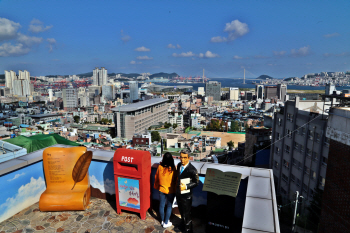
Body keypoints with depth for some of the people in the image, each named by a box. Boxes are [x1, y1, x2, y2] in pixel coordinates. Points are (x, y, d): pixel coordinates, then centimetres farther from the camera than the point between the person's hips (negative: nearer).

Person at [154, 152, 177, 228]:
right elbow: (175, 180, -10)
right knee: (169, 206, 14)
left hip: (161, 190, 3)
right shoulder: (173, 169, -21)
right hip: (170, 191, -3)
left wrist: (156, 187, 17)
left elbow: (156, 178, 1)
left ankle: (163, 221, 35)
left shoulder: (160, 167, -14)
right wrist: (175, 189, 6)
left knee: (161, 205, 17)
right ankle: (166, 223, 24)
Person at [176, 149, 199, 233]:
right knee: (181, 211, 28)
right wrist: (177, 186, 7)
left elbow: (196, 182, -17)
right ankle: (183, 223, 54)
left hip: (186, 195, -7)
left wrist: (186, 186, -27)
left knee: (186, 214, 9)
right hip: (178, 193, 7)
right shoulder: (179, 165, -4)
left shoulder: (192, 169, -24)